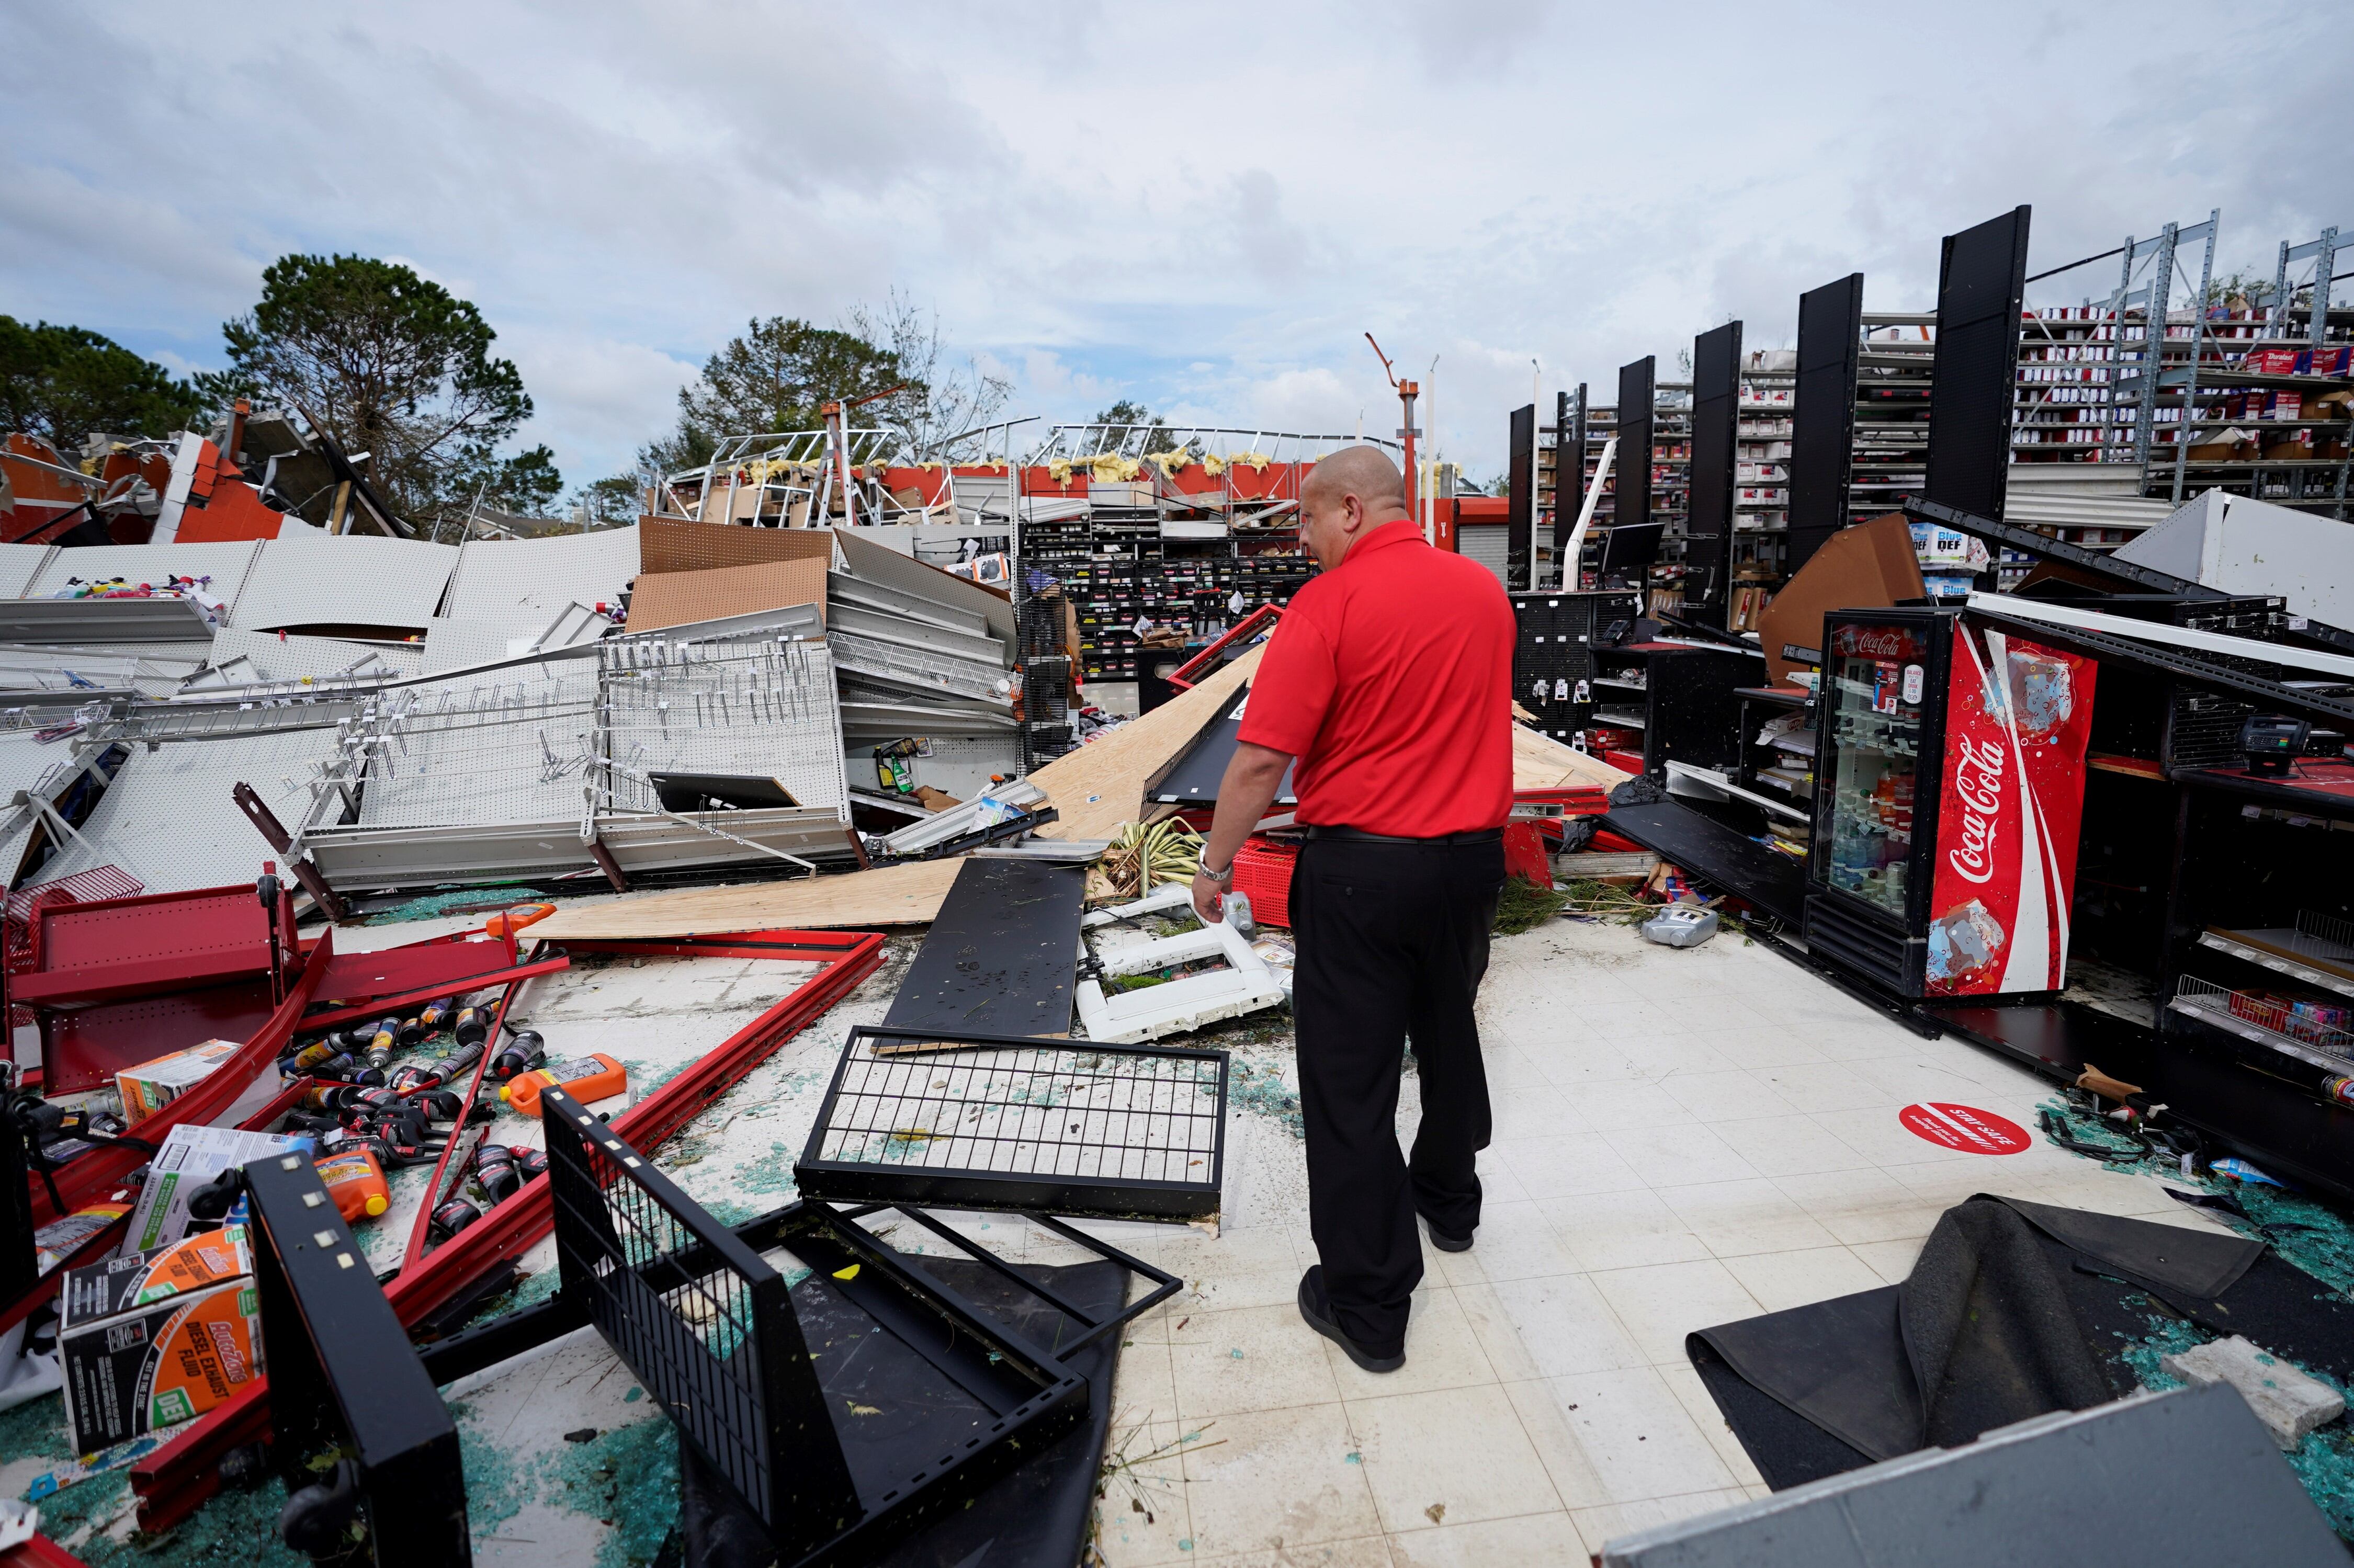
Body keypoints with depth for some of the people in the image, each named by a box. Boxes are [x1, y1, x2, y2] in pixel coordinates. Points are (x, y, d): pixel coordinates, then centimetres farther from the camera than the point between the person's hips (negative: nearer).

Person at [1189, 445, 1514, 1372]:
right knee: (1448, 1035, 26)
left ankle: (1367, 1304, 16)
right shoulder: (1486, 590, 4)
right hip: (1472, 855, 7)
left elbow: (1261, 760, -19)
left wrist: (1215, 863, -7)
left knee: (1350, 1080, 5)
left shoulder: (1328, 606, -16)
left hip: (1359, 869, -6)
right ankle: (1448, 1200, 48)